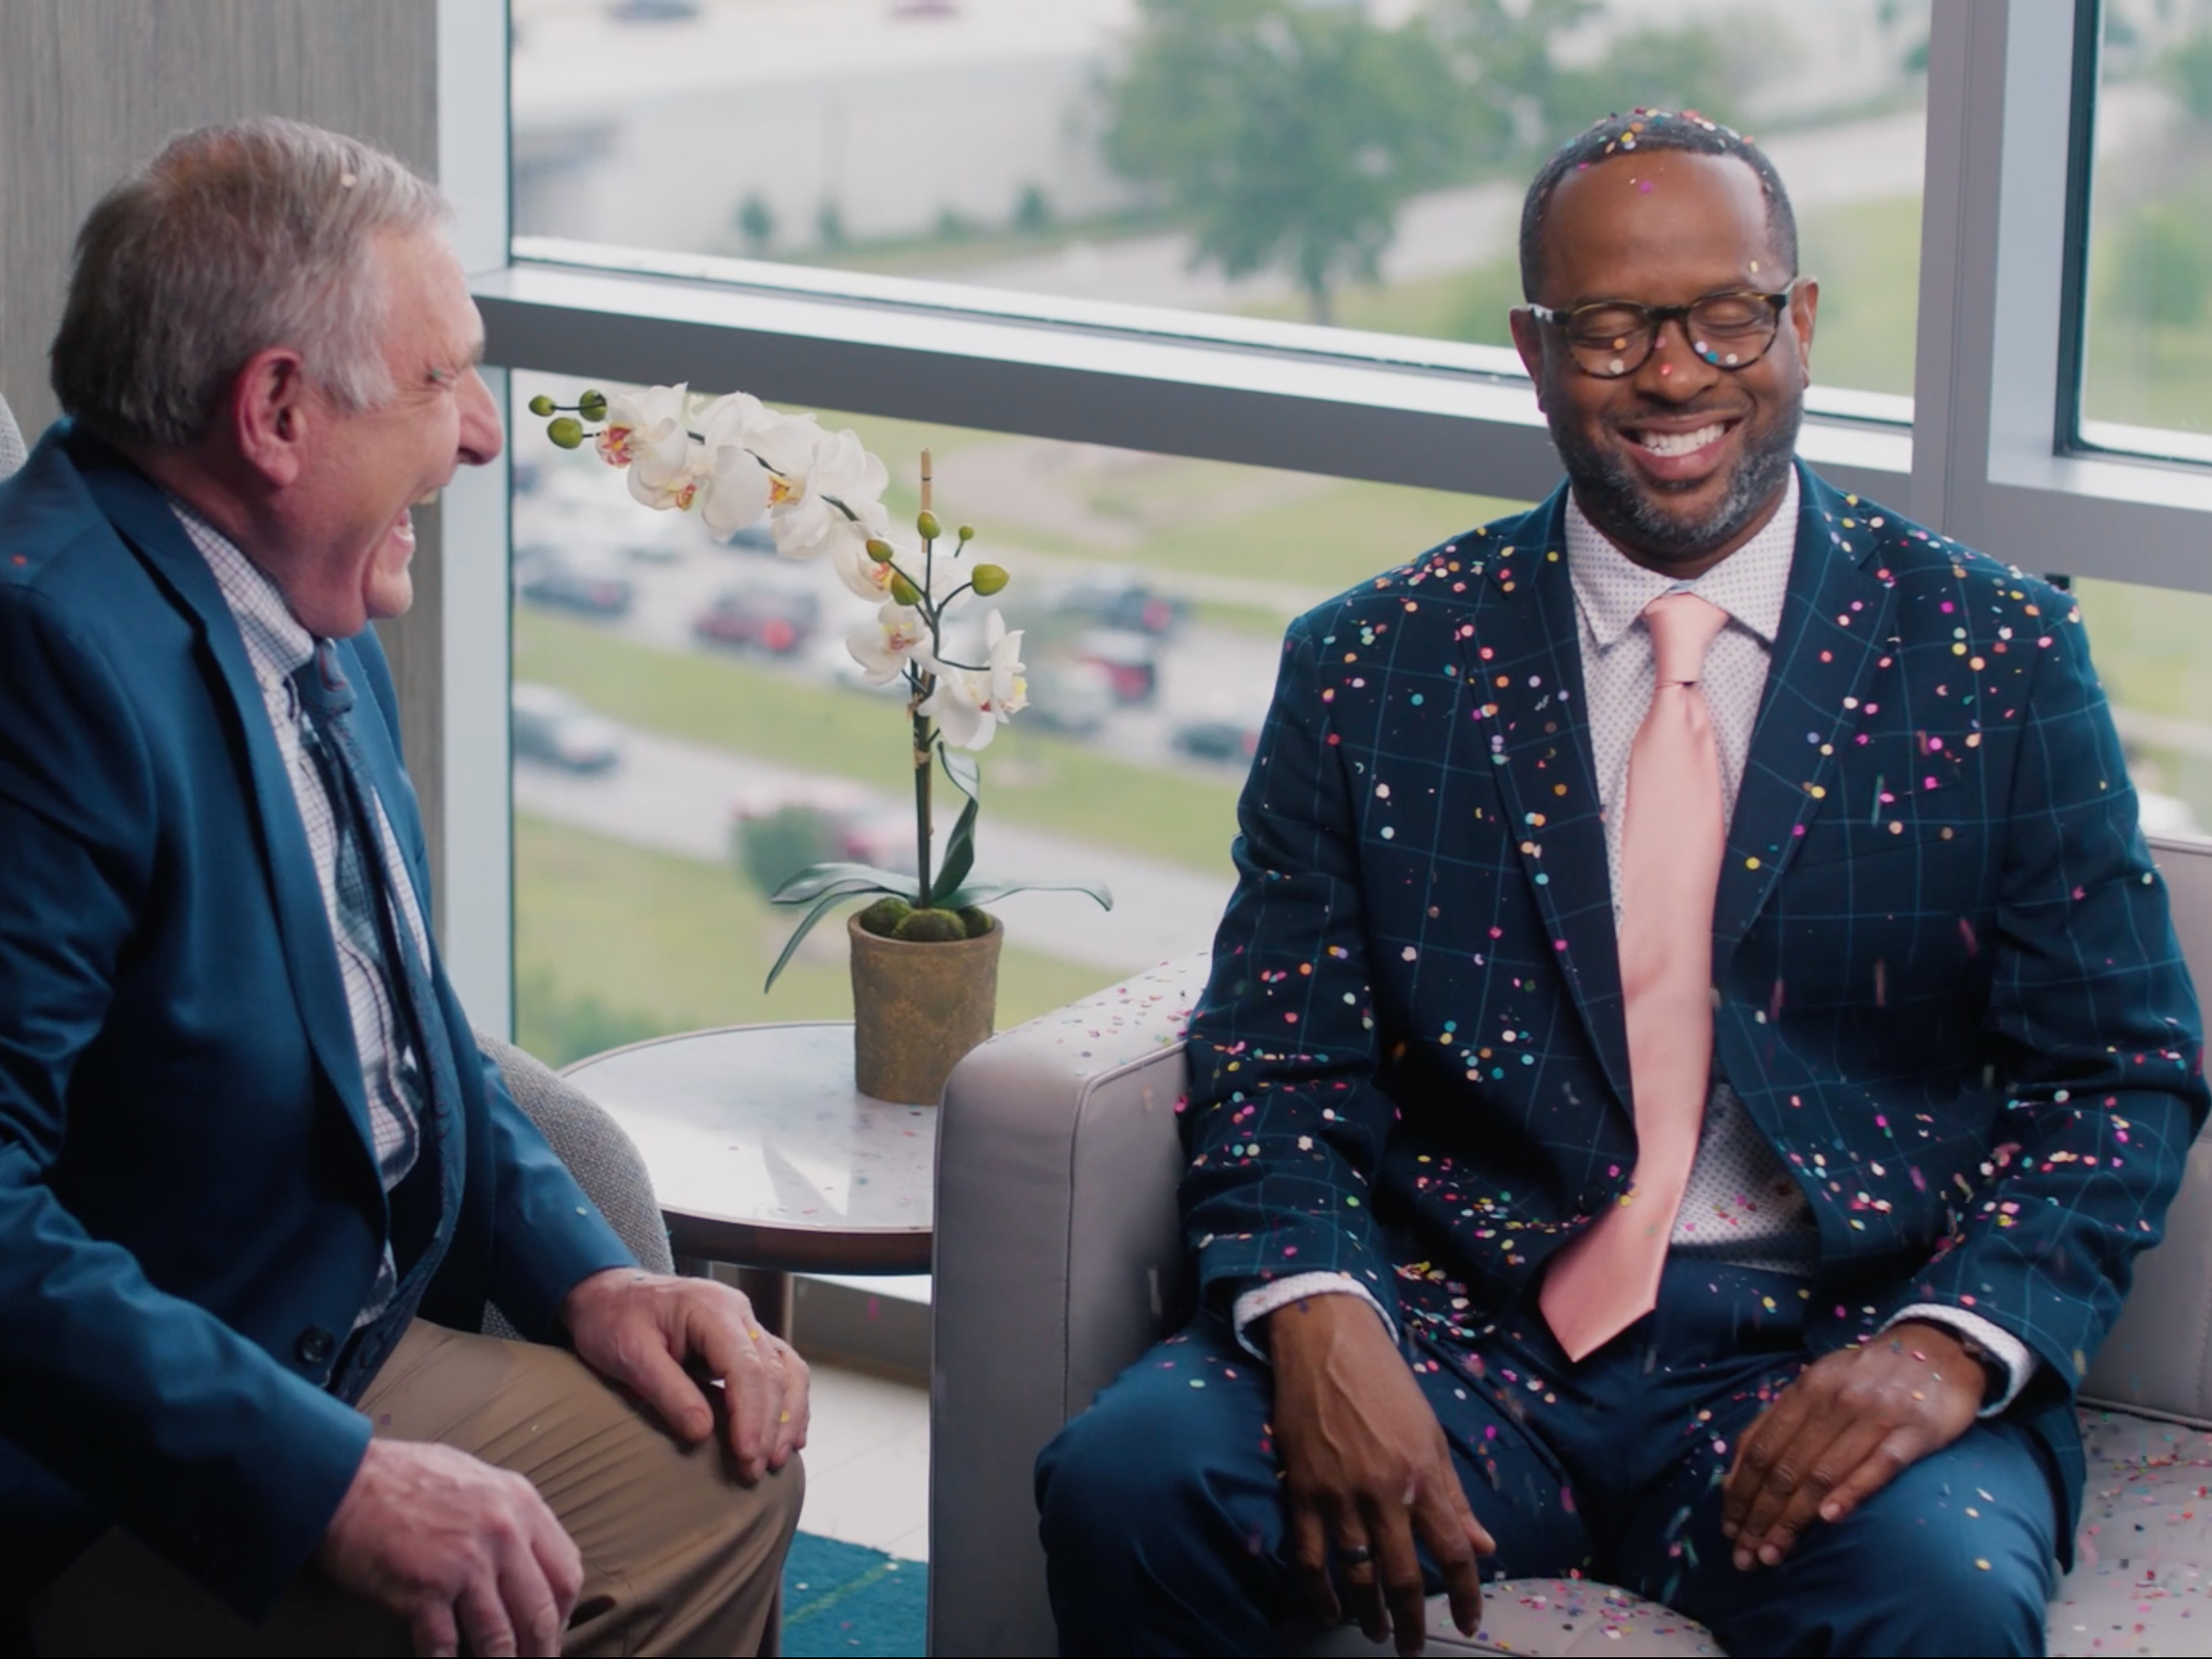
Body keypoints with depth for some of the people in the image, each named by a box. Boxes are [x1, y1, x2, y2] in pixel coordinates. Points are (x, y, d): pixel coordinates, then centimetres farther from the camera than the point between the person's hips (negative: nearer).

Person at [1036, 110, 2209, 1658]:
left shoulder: (2002, 657, 5)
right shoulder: (1374, 666, 8)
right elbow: (1277, 1063, 5)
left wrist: (1953, 1347, -15)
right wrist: (1317, 1320, -17)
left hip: (1829, 1359, -1)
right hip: (1465, 1338, 2)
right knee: (1123, 1483, -26)